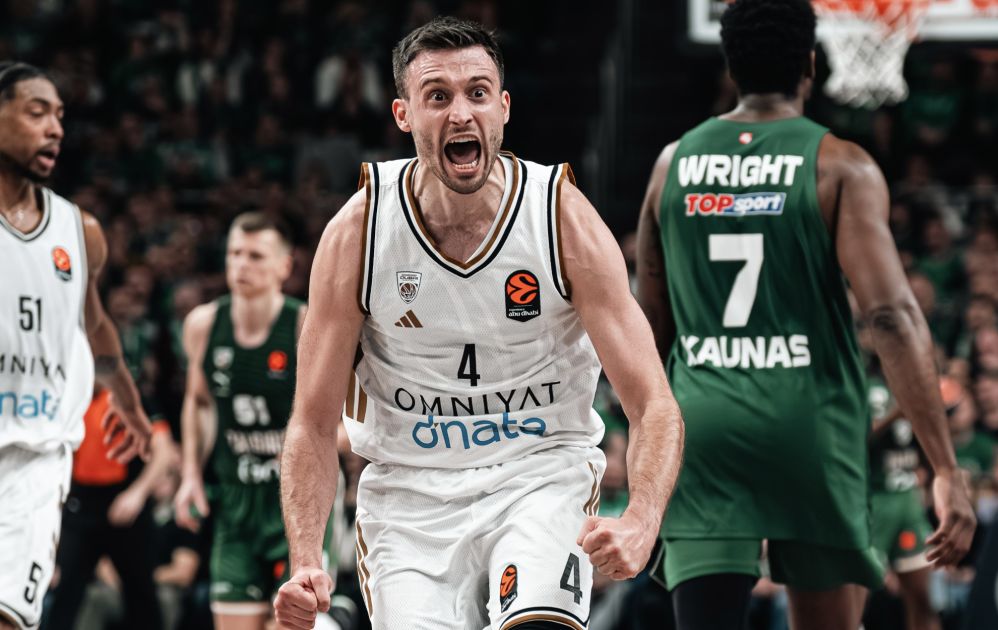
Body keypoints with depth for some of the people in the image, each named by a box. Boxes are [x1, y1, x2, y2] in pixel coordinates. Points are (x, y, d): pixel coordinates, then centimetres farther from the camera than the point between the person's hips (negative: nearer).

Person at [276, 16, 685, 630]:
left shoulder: (564, 217, -11)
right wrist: (306, 566, -17)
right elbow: (314, 422, -3)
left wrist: (639, 525, -32)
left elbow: (654, 405, -13)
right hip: (408, 488, 2)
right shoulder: (358, 230, -8)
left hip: (542, 471, -2)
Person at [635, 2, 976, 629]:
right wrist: (947, 470, -17)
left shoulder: (673, 163, 8)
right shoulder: (840, 166, -4)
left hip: (704, 426, 2)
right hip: (810, 424, -2)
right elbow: (893, 316, -15)